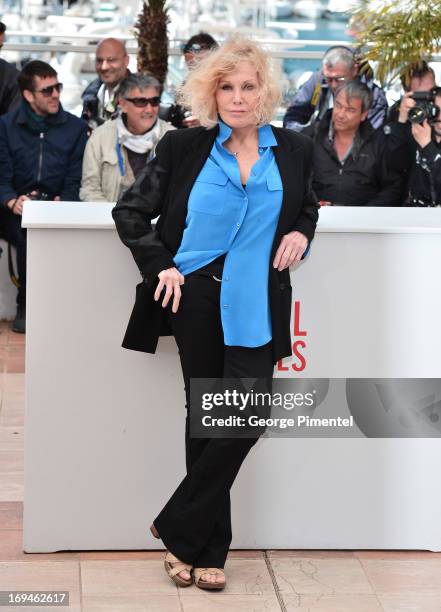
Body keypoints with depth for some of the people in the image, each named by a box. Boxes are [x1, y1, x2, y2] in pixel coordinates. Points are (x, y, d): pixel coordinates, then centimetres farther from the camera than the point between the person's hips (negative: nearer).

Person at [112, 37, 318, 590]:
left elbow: (307, 206, 25)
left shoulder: (293, 150, 7)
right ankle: (208, 549, 17)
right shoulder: (184, 148, 1)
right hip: (195, 298, -1)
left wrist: (301, 233, 2)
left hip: (256, 306, 1)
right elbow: (129, 212, 7)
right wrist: (160, 266, -4)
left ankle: (179, 530, 7)